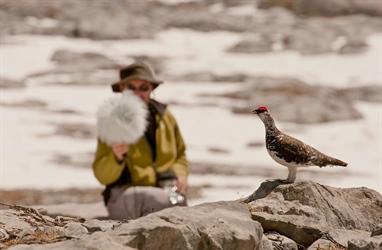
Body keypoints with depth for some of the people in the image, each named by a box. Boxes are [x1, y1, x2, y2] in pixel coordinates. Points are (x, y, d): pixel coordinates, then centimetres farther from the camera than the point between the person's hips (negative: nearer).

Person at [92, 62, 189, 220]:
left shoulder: (164, 116, 10)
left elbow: (180, 156, 26)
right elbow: (102, 176, -7)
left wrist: (180, 174, 3)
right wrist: (117, 157, -28)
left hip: (165, 190, 4)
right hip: (124, 196, -4)